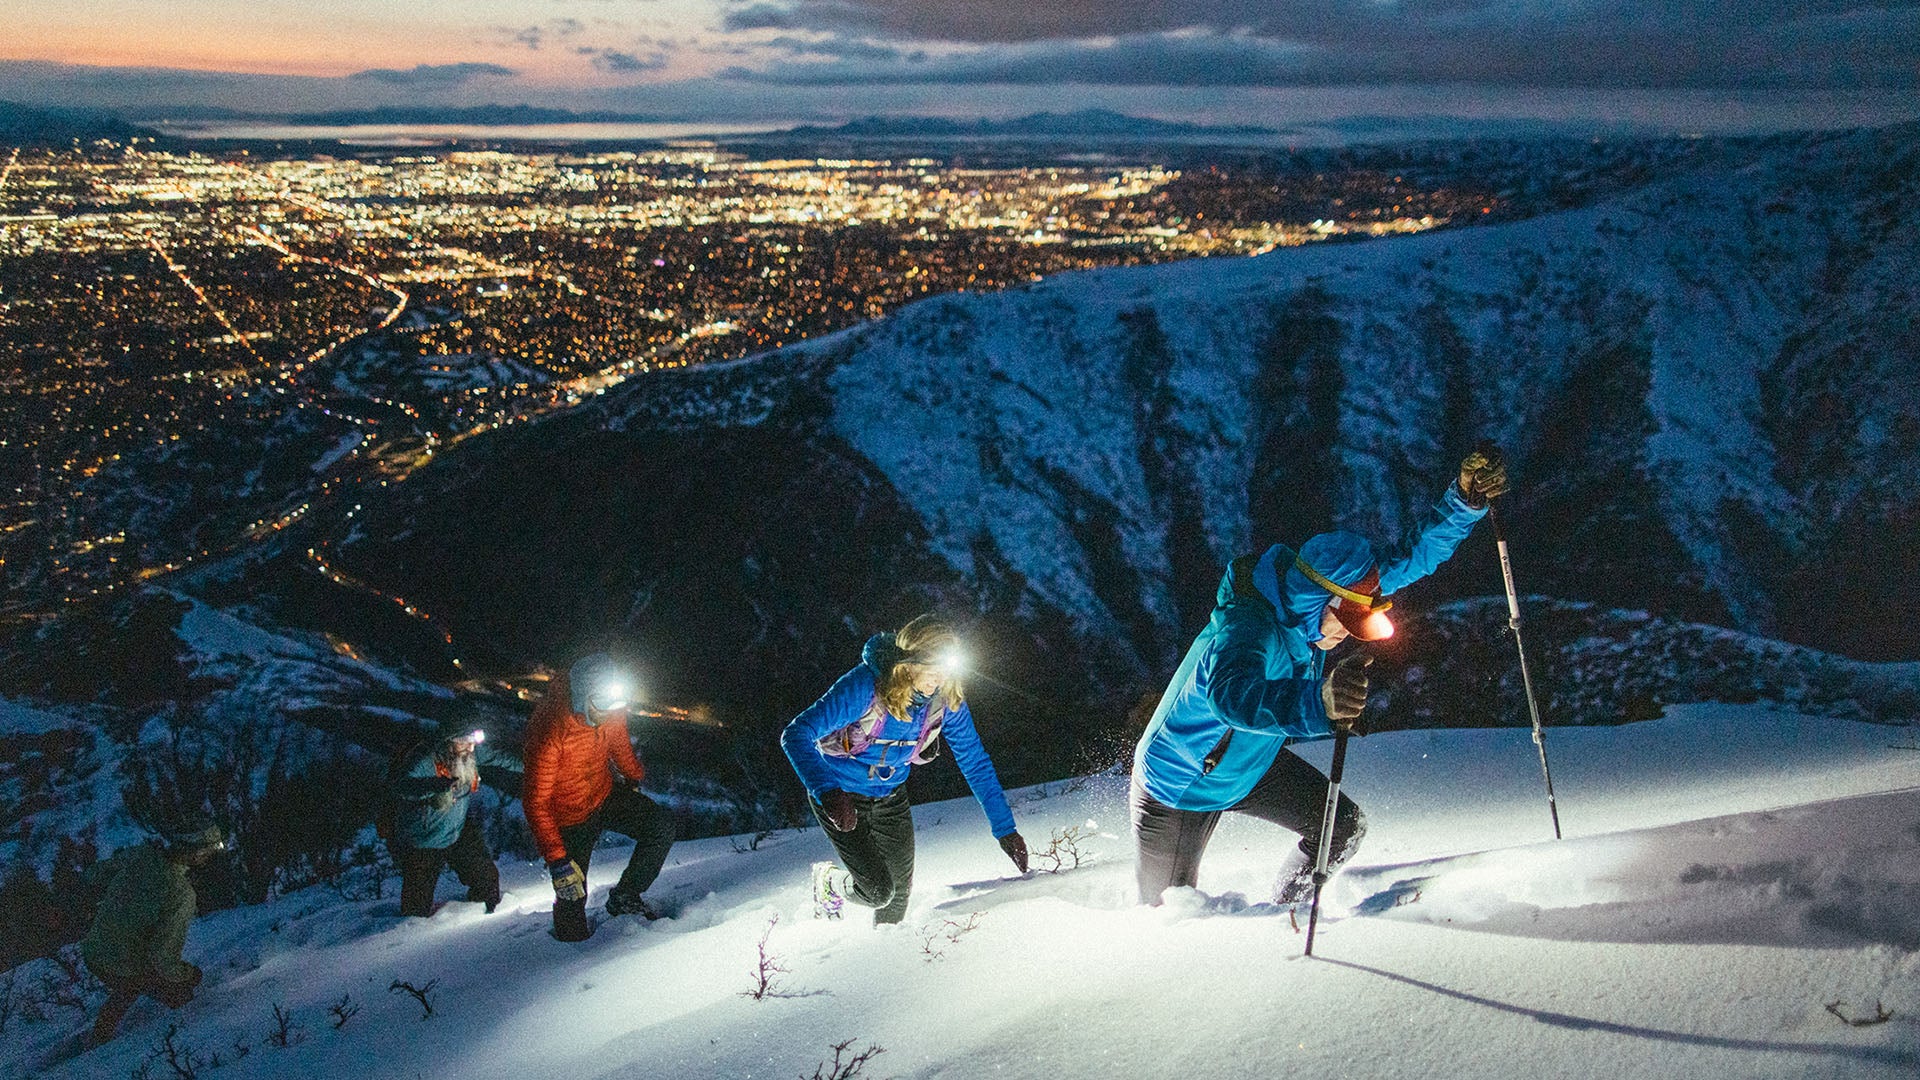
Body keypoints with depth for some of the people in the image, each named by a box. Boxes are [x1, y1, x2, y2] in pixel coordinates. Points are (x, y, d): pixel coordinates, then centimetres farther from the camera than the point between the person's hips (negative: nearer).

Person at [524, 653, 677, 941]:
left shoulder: (611, 710, -16)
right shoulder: (550, 731, -35)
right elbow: (536, 803, -30)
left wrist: (633, 777, 26)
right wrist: (557, 859, -34)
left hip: (605, 797, 5)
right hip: (569, 817, -5)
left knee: (662, 825, -13)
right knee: (572, 895, 1)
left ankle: (625, 896, 4)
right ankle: (573, 941, 32)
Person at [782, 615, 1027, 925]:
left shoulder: (947, 699, -17)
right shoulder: (865, 686, -32)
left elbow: (975, 762, -7)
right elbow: (796, 735, -34)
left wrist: (1005, 829, -11)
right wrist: (827, 792, -47)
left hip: (891, 795, 5)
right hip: (841, 796, -5)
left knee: (901, 889, 13)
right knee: (879, 890, -12)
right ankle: (828, 881, 22)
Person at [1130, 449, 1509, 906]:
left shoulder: (1310, 596, -17)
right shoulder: (1243, 629, -40)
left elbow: (1412, 558, -8)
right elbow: (1231, 693, -63)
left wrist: (1465, 499, -22)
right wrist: (1317, 702, -80)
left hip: (1251, 764, 7)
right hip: (1180, 785, -7)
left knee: (1343, 827, 0)